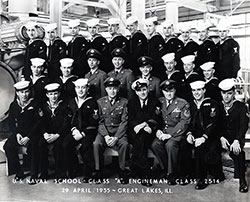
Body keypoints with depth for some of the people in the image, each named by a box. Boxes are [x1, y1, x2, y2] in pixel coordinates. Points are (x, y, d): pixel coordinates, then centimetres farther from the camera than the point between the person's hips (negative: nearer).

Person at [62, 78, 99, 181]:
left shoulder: (92, 102, 2)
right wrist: (74, 130, -6)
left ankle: (88, 173, -14)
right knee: (65, 144, -26)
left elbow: (94, 122, -4)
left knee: (85, 146, -32)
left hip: (88, 131, -4)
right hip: (75, 130, 4)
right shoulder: (71, 102, 16)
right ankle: (72, 170, -8)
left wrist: (82, 134, -14)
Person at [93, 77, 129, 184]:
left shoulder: (124, 102, 5)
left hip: (119, 132, -1)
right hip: (104, 132, 1)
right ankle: (98, 172, -15)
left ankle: (122, 171, -15)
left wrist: (116, 137, -14)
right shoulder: (100, 102, 8)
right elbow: (100, 121, 3)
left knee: (124, 144, -31)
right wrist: (106, 136, -13)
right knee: (96, 144, -29)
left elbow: (124, 121, -2)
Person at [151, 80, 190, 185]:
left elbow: (184, 122, -9)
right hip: (163, 132, 4)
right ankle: (166, 169, -7)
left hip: (176, 133, -4)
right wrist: (158, 130, -7)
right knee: (155, 144, -25)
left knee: (170, 145, -33)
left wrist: (170, 134, -18)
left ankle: (172, 173, -15)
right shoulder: (159, 102, 11)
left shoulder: (183, 104, -2)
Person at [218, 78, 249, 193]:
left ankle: (242, 179, -21)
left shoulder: (241, 106, 4)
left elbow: (244, 125, -8)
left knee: (237, 151, -34)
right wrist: (221, 138, -18)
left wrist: (237, 141, -25)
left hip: (236, 137, -2)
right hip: (222, 138, 2)